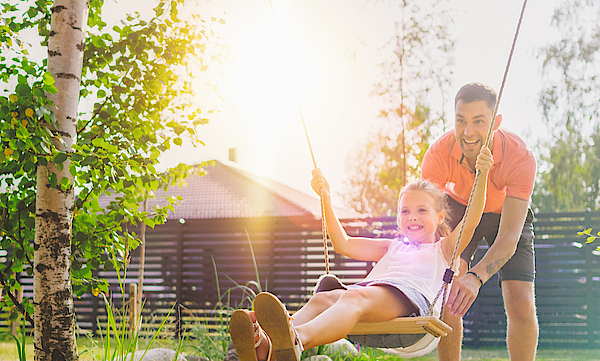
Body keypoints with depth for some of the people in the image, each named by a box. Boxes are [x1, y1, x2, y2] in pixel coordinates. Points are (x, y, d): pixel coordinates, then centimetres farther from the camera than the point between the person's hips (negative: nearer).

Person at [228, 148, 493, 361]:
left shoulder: (442, 249, 30)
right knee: (322, 298, -29)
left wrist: (481, 176, -1)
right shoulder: (392, 247, 45)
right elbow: (343, 245, 41)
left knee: (354, 297, -38)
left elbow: (469, 223, 11)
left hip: (409, 295, -5)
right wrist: (326, 198, 37)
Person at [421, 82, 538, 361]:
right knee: (446, 297, -17)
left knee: (521, 306, -15)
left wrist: (475, 277, -57)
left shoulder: (520, 157, -37)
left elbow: (508, 237, -40)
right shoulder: (439, 153, -32)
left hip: (507, 214, -1)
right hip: (459, 209, 1)